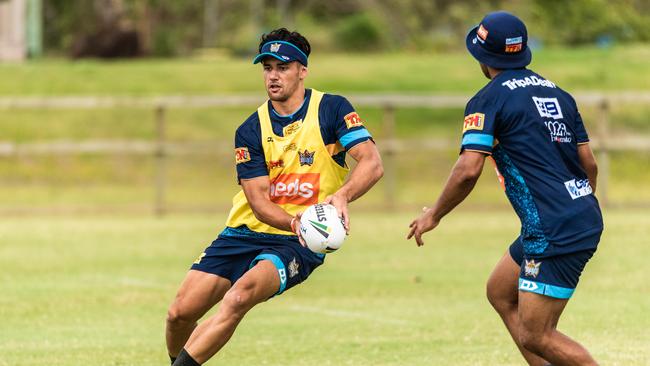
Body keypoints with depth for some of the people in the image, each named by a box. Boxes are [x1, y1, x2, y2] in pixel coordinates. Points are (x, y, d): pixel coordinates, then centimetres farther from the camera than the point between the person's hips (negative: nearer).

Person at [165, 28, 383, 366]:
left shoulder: (332, 109, -6)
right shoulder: (250, 131, 1)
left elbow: (372, 163, -16)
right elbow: (259, 202, -6)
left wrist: (342, 196, -37)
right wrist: (295, 222, -28)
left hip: (297, 245, -4)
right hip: (245, 233, 4)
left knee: (240, 296, -32)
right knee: (181, 312, -6)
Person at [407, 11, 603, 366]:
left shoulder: (488, 100, -7)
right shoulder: (556, 92, 14)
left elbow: (468, 170, -16)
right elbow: (588, 162, 15)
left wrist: (434, 214, -1)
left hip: (554, 232, -9)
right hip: (585, 218, 9)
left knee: (535, 337, -5)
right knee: (500, 292, 22)